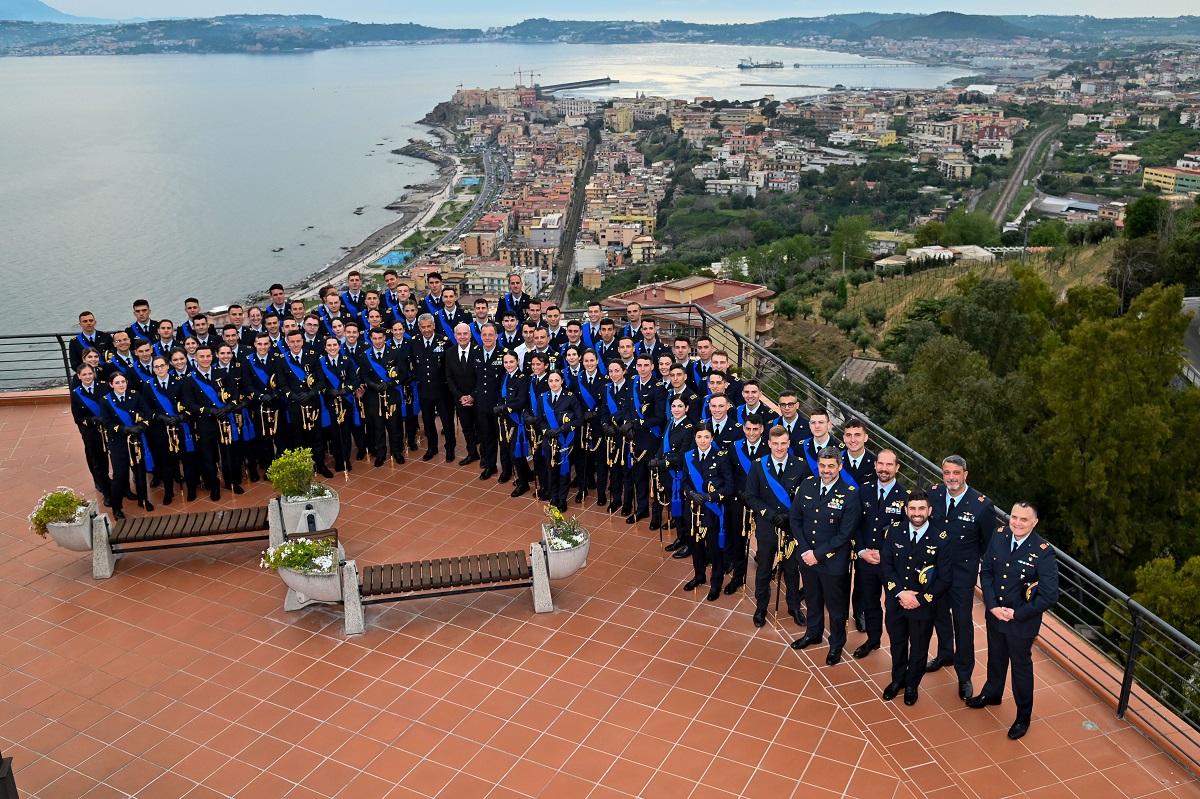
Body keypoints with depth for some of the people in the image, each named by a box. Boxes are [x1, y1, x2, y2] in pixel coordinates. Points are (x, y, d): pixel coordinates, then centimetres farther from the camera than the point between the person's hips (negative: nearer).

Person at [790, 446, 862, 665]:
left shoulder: (850, 495, -18)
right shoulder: (807, 485, -4)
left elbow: (845, 534, -17)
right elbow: (796, 518, 1)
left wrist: (818, 554, -18)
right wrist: (804, 550, -9)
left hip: (833, 562, -4)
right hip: (807, 556, 4)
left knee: (836, 605, 14)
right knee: (812, 598, 24)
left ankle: (836, 645, 34)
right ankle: (813, 633, 47)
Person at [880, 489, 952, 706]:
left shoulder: (940, 538, -16)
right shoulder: (894, 531, -8)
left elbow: (944, 579, -13)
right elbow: (886, 564, -6)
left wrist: (920, 599, -17)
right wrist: (900, 593, -18)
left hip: (923, 605, -2)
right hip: (895, 601, 2)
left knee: (919, 648, 17)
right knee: (897, 643, 21)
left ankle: (912, 684, 40)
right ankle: (898, 679, 44)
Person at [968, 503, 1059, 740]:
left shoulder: (1044, 552, -25)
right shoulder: (999, 536, -10)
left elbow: (1050, 596, -22)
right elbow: (986, 571, -2)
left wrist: (1016, 613, -20)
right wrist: (992, 605, -12)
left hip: (1022, 622, -4)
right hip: (995, 614, 4)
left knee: (1021, 666, 15)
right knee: (996, 657, 27)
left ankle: (1024, 715, 37)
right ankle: (992, 693, 53)